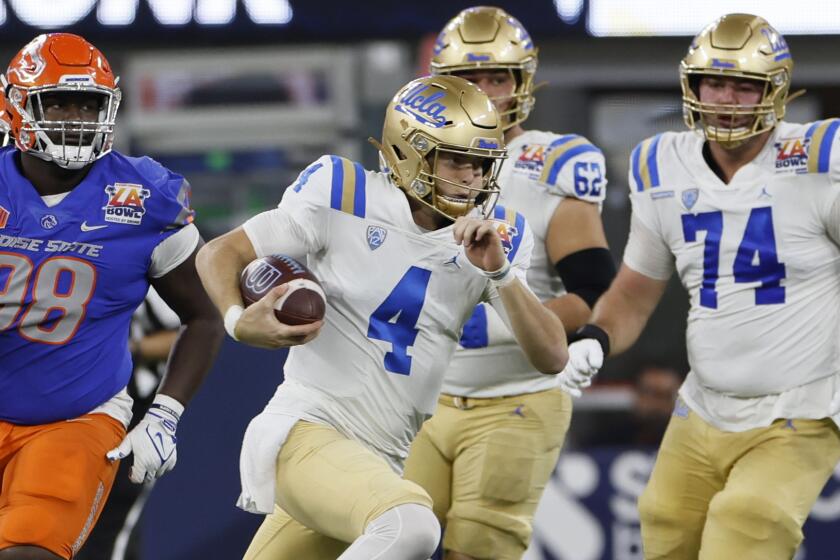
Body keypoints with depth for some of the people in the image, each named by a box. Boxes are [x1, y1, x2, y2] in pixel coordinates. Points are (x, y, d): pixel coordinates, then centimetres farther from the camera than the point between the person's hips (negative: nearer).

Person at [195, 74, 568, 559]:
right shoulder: (344, 199, -9)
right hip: (306, 432, -7)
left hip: (382, 462, 7)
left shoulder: (493, 239, 4)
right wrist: (239, 321, -22)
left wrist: (499, 272, -16)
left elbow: (551, 357, -2)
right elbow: (220, 254, -1)